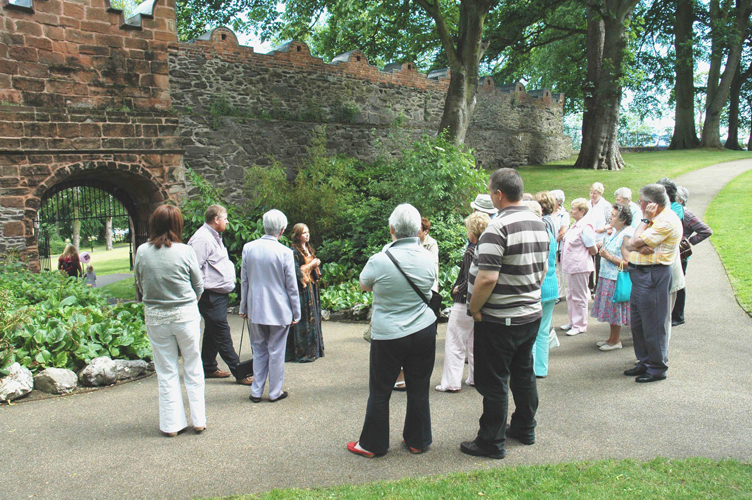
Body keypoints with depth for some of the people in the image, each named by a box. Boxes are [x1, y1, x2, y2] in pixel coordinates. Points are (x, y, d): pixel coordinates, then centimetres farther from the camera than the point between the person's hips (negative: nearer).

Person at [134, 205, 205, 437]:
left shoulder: (142, 252, -5)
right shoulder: (185, 252, -11)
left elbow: (140, 284, 7)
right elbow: (199, 286, -1)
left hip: (155, 316, 2)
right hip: (186, 314, -2)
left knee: (166, 372, 12)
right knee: (192, 369, 13)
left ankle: (172, 423, 18)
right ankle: (198, 420, 19)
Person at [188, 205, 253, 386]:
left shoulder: (214, 237, 18)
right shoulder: (201, 238, -16)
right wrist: (201, 292, -21)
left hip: (221, 294, 11)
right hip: (211, 296, -11)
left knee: (213, 332, 17)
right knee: (223, 335, -6)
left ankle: (209, 368, 27)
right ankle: (240, 373, -5)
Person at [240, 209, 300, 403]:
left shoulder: (248, 248, -3)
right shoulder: (285, 252, -14)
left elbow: (244, 281, 5)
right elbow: (291, 286, -8)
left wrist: (243, 307, 15)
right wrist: (296, 312, 2)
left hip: (255, 309, 3)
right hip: (279, 310, -3)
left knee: (259, 350, 15)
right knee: (276, 352, 8)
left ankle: (256, 392, 20)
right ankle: (275, 392, 18)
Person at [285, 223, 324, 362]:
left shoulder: (309, 249, 16)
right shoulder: (294, 251, -11)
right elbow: (296, 271, -17)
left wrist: (316, 265, 0)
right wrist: (311, 265, -13)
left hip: (312, 288, 9)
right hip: (302, 290, -9)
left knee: (313, 318, 10)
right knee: (303, 319, -8)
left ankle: (313, 350, 18)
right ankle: (302, 352, -3)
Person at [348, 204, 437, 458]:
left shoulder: (380, 260, -16)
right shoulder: (428, 259, -5)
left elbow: (363, 286, 2)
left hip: (388, 335, -3)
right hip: (424, 332, 4)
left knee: (380, 392, 9)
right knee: (419, 390, 14)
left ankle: (372, 444, 20)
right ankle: (418, 440, 26)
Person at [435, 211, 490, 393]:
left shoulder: (471, 252, -19)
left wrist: (457, 289, -7)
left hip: (465, 304, -8)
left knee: (455, 344, 0)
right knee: (475, 342, 19)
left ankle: (451, 383, 3)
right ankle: (476, 377, 26)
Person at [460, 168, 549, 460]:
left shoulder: (498, 228, -22)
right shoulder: (539, 224, 6)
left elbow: (487, 277, -28)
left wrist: (474, 309, -15)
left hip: (500, 320, -9)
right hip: (532, 314, 9)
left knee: (493, 382, 3)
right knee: (523, 374, 21)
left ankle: (492, 443, 13)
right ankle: (524, 429, 35)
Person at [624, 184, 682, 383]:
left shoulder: (666, 221, -17)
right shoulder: (656, 218, 17)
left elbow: (635, 242, -19)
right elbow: (630, 245, 8)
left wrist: (645, 219, -11)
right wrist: (640, 247, -14)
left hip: (653, 275, -10)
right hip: (641, 274, 10)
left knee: (653, 324, -2)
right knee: (637, 321, 16)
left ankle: (658, 368, 8)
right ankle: (645, 362, 27)